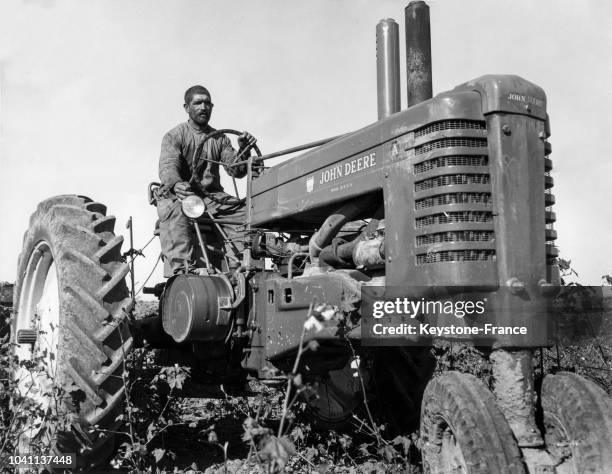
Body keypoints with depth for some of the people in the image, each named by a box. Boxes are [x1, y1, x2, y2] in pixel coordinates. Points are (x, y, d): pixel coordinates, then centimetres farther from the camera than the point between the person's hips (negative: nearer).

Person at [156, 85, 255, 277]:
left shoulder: (220, 139, 17)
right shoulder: (174, 136, 4)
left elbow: (236, 170, 7)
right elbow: (168, 166, -16)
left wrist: (243, 151, -15)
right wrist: (176, 184, -40)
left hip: (213, 196, 4)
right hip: (178, 195, -4)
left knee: (244, 212, -19)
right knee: (177, 215, -37)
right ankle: (178, 274, -45)